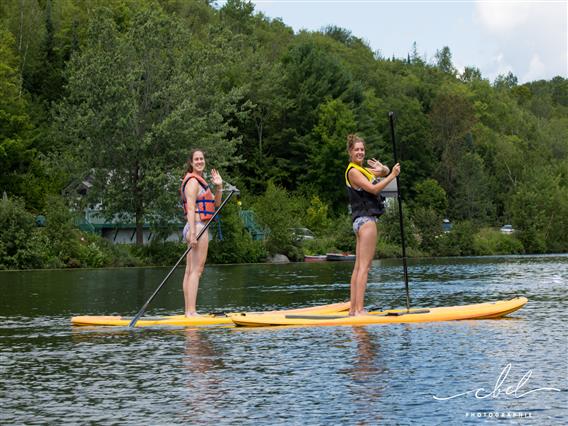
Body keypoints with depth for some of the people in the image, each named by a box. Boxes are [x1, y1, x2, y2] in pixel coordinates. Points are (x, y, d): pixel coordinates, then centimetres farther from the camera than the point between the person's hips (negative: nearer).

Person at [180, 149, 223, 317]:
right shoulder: (193, 181, -10)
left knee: (190, 271, 8)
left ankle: (188, 311, 10)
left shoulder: (199, 181, 21)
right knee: (196, 270, -13)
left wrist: (219, 186, 10)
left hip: (194, 229, 10)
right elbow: (190, 208, -19)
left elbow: (216, 204, 25)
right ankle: (191, 311, -17)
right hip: (198, 227, -10)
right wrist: (193, 233, -25)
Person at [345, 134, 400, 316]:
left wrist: (383, 170, -10)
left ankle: (353, 309, 10)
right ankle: (359, 309, -19)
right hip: (366, 219, -10)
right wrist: (393, 175, -17)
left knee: (358, 267, 8)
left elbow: (386, 174, 13)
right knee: (364, 267, -14)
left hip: (362, 220, 10)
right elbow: (373, 189, -18)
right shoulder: (353, 171, -10)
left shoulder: (363, 170, 20)